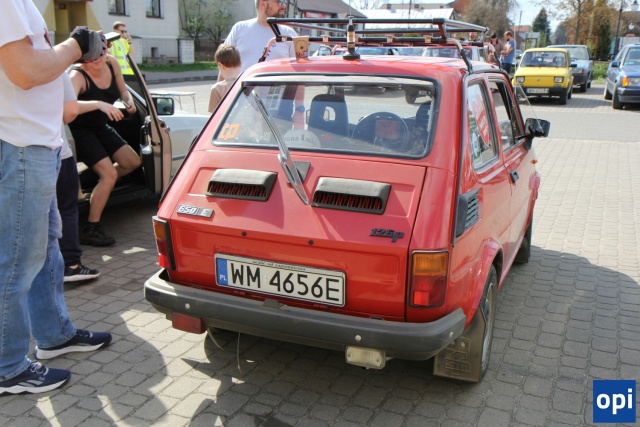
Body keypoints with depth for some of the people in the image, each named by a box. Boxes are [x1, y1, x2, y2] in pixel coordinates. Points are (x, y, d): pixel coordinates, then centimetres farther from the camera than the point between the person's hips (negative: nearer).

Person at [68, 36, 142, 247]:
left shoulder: (112, 64, -8)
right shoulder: (78, 76, -28)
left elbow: (123, 91, 9)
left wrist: (129, 101, -14)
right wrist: (99, 104, -56)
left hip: (101, 127, 8)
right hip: (81, 131, -8)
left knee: (133, 162, 9)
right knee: (109, 173, -20)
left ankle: (99, 191, 28)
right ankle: (90, 229, -12)